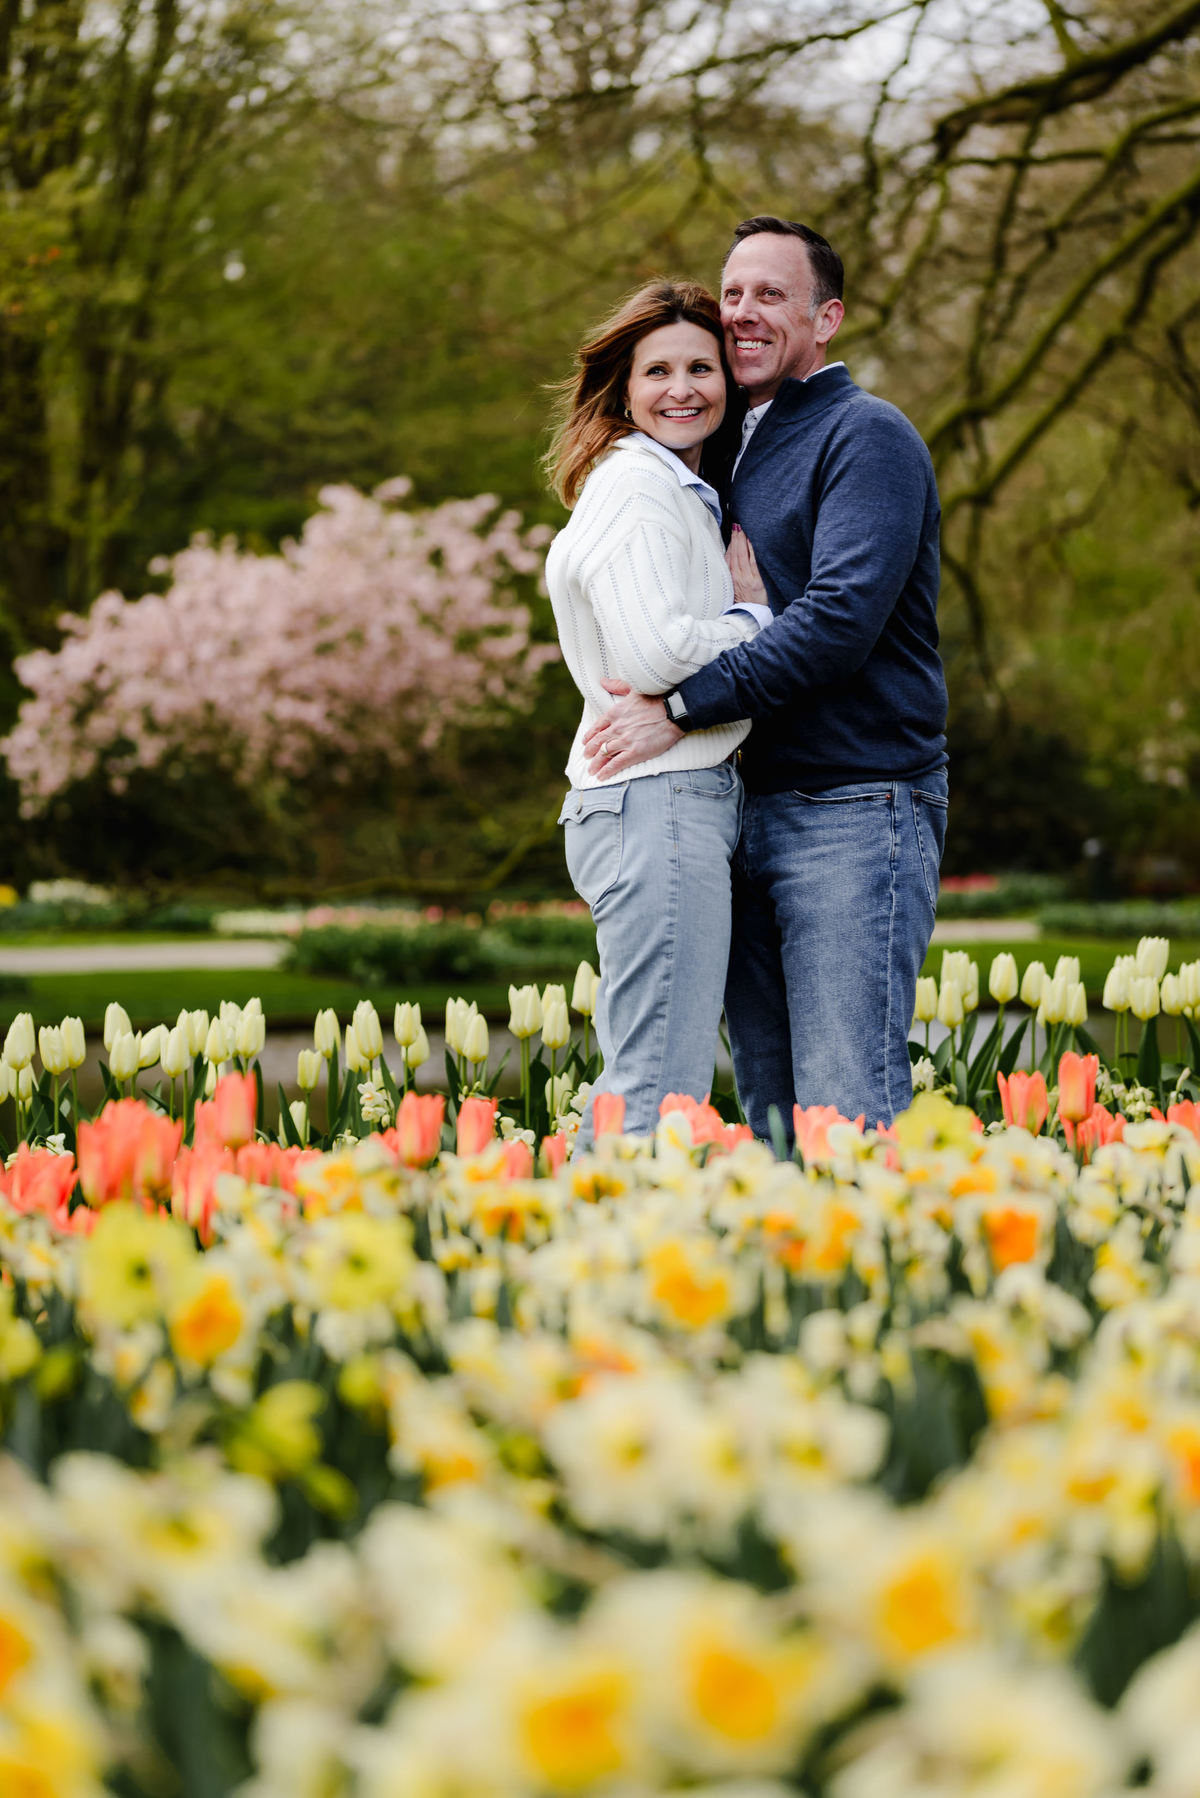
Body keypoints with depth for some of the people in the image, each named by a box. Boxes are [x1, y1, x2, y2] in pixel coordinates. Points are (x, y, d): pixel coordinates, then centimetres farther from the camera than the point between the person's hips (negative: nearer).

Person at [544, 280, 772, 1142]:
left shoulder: (678, 490, 23)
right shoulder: (637, 487, -8)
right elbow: (655, 653, -20)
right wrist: (757, 625, -4)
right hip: (661, 801, -10)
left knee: (635, 1087, 10)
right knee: (661, 1099, -14)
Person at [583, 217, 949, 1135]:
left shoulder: (866, 437, -5)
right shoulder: (733, 449, 21)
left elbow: (842, 617, -18)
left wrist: (683, 709, -18)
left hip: (856, 810, -8)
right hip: (748, 810, 8)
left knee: (847, 1117, -12)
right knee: (769, 1116, 8)